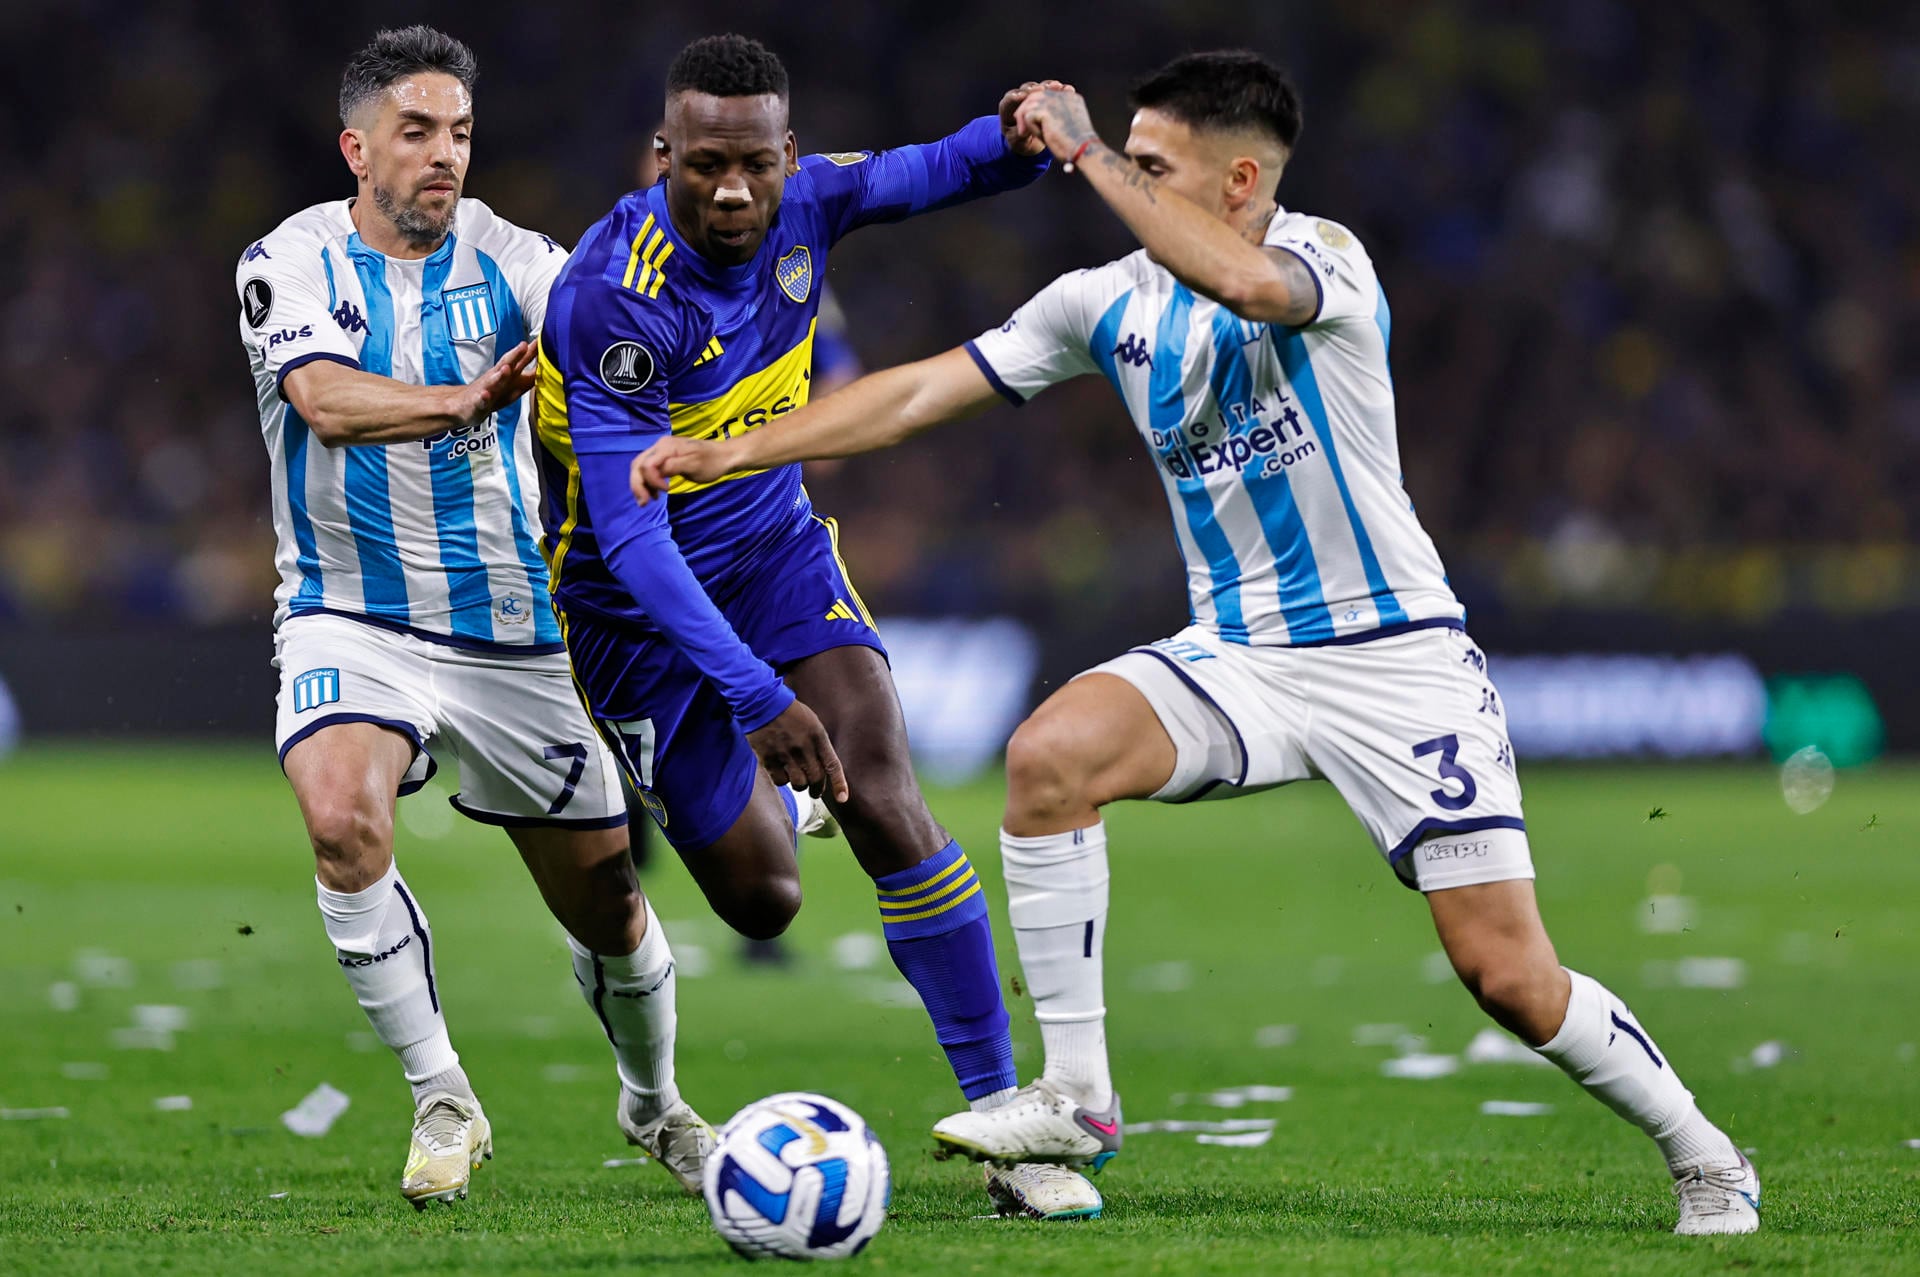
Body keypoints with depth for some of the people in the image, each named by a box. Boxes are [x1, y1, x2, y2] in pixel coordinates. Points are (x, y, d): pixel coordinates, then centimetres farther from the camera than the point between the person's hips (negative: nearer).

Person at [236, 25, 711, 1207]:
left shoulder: (506, 258, -1)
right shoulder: (292, 264, -6)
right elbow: (327, 398, -26)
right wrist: (461, 402, -43)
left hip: (510, 630, 2)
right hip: (353, 616, -2)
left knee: (606, 903, 7)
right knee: (342, 817, -30)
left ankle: (655, 1103, 37)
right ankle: (442, 1100, -14)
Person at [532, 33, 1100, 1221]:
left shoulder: (801, 202, -14)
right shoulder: (614, 298, -32)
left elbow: (930, 173, 5)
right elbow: (627, 530, -36)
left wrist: (1017, 138, -21)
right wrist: (758, 696, -44)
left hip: (776, 544, 4)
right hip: (638, 601, -4)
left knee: (887, 803, -18)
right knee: (762, 899, 4)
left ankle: (1005, 1121, -12)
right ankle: (763, 804, 46)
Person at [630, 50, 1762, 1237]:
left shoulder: (1326, 256, -14)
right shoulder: (1110, 303, 3)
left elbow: (1243, 279, -38)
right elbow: (921, 391, 6)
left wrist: (1091, 153, -28)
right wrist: (731, 450, 0)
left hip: (1397, 657, -5)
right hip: (1237, 653, 5)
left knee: (1509, 976, -9)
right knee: (1050, 753, -23)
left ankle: (1703, 1156, 15)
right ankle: (1076, 1096, -13)